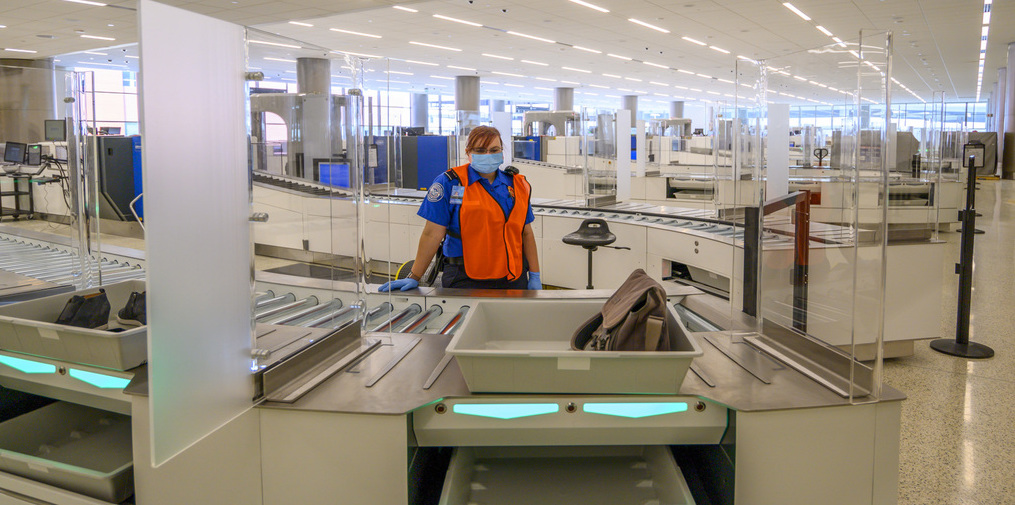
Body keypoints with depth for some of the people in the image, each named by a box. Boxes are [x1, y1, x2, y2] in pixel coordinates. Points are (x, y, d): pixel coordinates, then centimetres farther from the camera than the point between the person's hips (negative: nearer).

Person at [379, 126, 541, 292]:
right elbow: (432, 235, -7)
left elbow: (526, 234, 12)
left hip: (514, 279, 5)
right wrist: (414, 278, -7)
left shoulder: (518, 184, 9)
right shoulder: (449, 183, -5)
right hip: (466, 281, -4)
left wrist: (534, 276, 9)